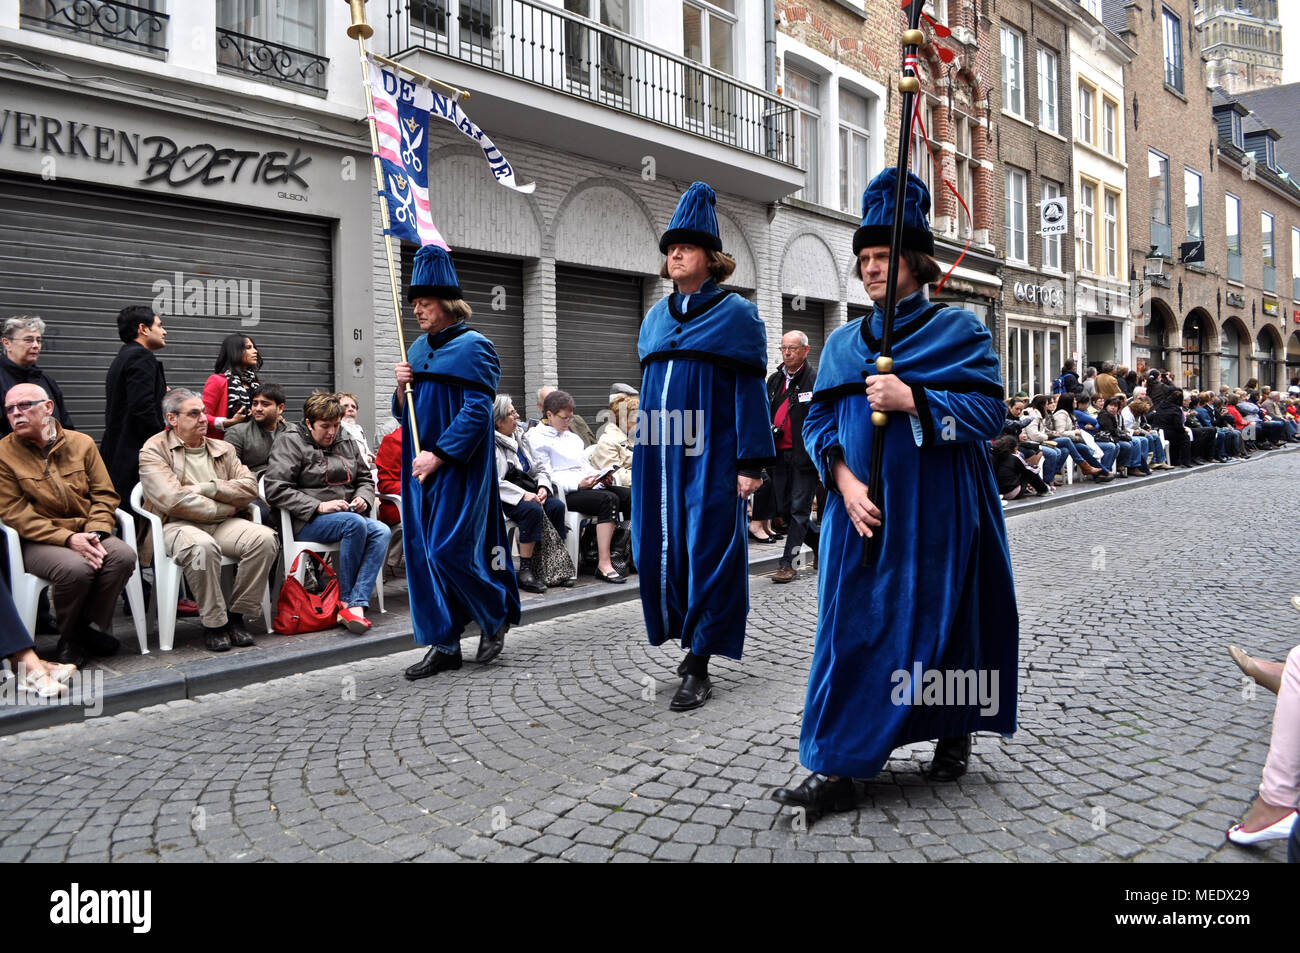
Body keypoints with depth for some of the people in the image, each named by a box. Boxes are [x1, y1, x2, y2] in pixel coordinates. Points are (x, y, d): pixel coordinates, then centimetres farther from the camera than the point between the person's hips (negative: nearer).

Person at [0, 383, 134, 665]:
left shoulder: (81, 443, 8)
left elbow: (105, 494, 7)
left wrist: (95, 532, -12)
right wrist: (68, 539, -19)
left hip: (85, 534, 3)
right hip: (37, 543, -3)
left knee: (123, 555, -27)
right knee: (75, 568, -33)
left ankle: (93, 627, -6)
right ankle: (69, 637, -5)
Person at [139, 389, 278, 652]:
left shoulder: (223, 449, 19)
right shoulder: (153, 451, 2)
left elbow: (250, 487, 6)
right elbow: (174, 500, -13)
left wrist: (208, 488, -8)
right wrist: (225, 508, -6)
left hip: (222, 523, 5)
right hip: (178, 525, -5)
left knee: (265, 538, -24)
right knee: (202, 546, -39)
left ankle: (239, 615, -13)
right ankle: (214, 624, -21)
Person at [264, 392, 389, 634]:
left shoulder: (346, 443, 18)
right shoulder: (290, 442, -1)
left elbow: (365, 479, 27)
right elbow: (275, 490, -12)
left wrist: (363, 498, 3)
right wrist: (318, 506, -20)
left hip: (348, 514, 6)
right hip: (305, 523, -6)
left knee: (381, 531, -24)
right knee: (354, 523, -34)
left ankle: (356, 605, -34)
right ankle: (345, 600, -22)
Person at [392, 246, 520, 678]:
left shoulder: (473, 347, -7)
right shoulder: (419, 349, 15)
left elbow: (477, 412, -15)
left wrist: (439, 455, -20)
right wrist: (402, 387, -1)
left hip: (458, 468, -7)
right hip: (422, 467, 7)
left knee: (450, 552, -9)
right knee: (424, 554, 5)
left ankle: (497, 615, 16)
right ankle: (444, 645, 14)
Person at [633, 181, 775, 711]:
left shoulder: (735, 315, -1)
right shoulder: (656, 318, 15)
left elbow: (750, 391, -6)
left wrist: (752, 462, -12)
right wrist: (641, 456, 16)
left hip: (710, 456, -6)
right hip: (660, 454, 6)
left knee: (709, 552, -3)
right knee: (661, 548, 7)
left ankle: (699, 668, 4)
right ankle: (694, 641, 25)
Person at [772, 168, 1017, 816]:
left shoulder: (957, 330, 2)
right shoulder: (842, 343, 15)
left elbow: (988, 411, -6)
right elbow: (818, 420, 10)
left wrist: (913, 400, -20)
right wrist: (842, 476, -8)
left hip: (935, 514, -3)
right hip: (861, 512, 3)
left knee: (940, 619, 4)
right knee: (851, 627, -1)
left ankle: (955, 733, 29)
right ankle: (837, 768, 3)